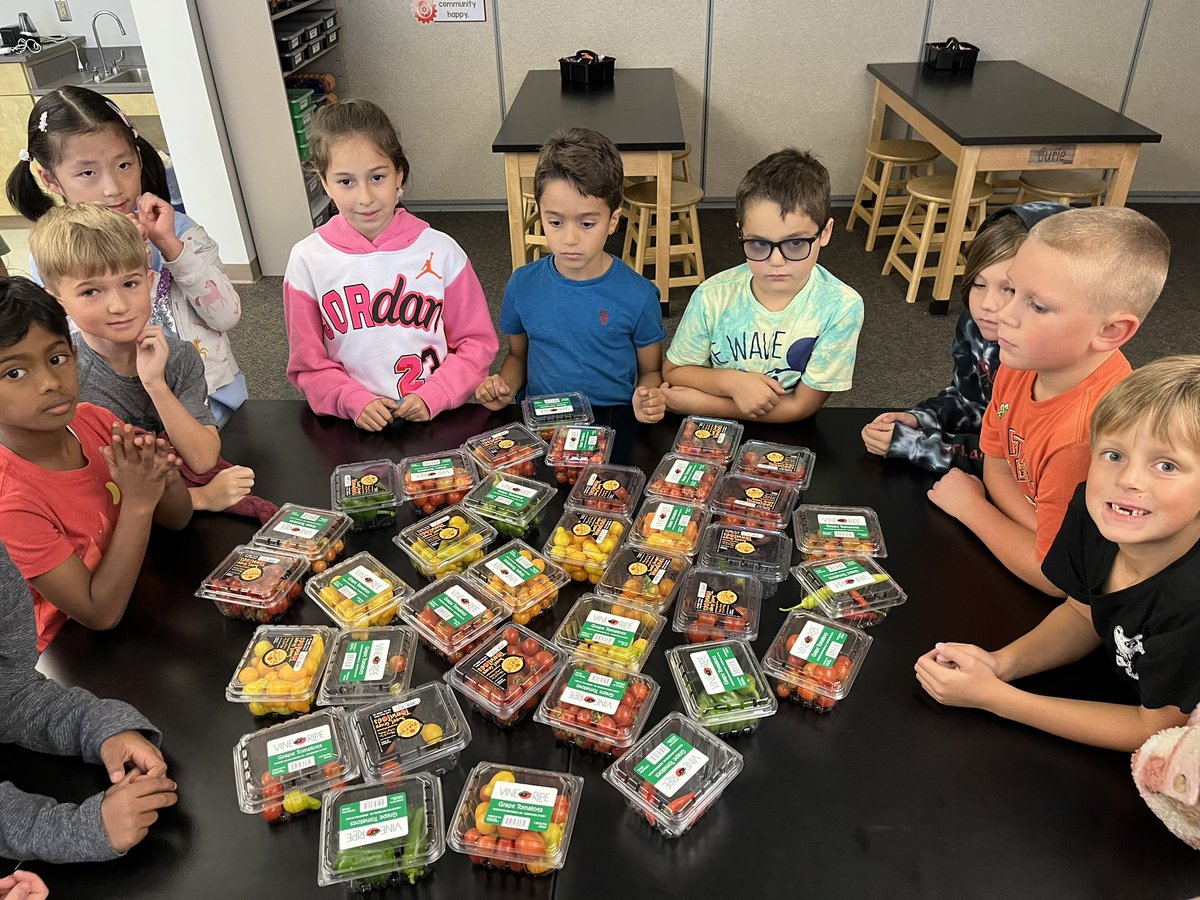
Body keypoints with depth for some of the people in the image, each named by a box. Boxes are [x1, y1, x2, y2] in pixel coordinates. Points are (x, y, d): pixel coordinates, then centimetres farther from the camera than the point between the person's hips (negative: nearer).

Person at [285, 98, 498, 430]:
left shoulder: (439, 250, -2)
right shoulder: (307, 260, 0)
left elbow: (477, 343, 3)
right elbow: (309, 365, 5)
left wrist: (432, 397, -9)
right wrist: (354, 401, -10)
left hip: (439, 417, -1)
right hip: (357, 428, 1)